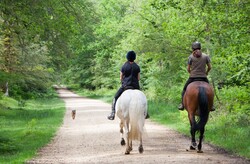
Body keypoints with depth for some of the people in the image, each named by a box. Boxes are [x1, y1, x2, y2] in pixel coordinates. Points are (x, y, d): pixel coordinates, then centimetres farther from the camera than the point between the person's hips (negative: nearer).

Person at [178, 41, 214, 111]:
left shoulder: (191, 57, -3)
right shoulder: (206, 56, 1)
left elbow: (188, 69, -1)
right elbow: (209, 67, 2)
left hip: (192, 77, -1)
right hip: (203, 77, 1)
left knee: (185, 89, 18)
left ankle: (182, 104, 6)